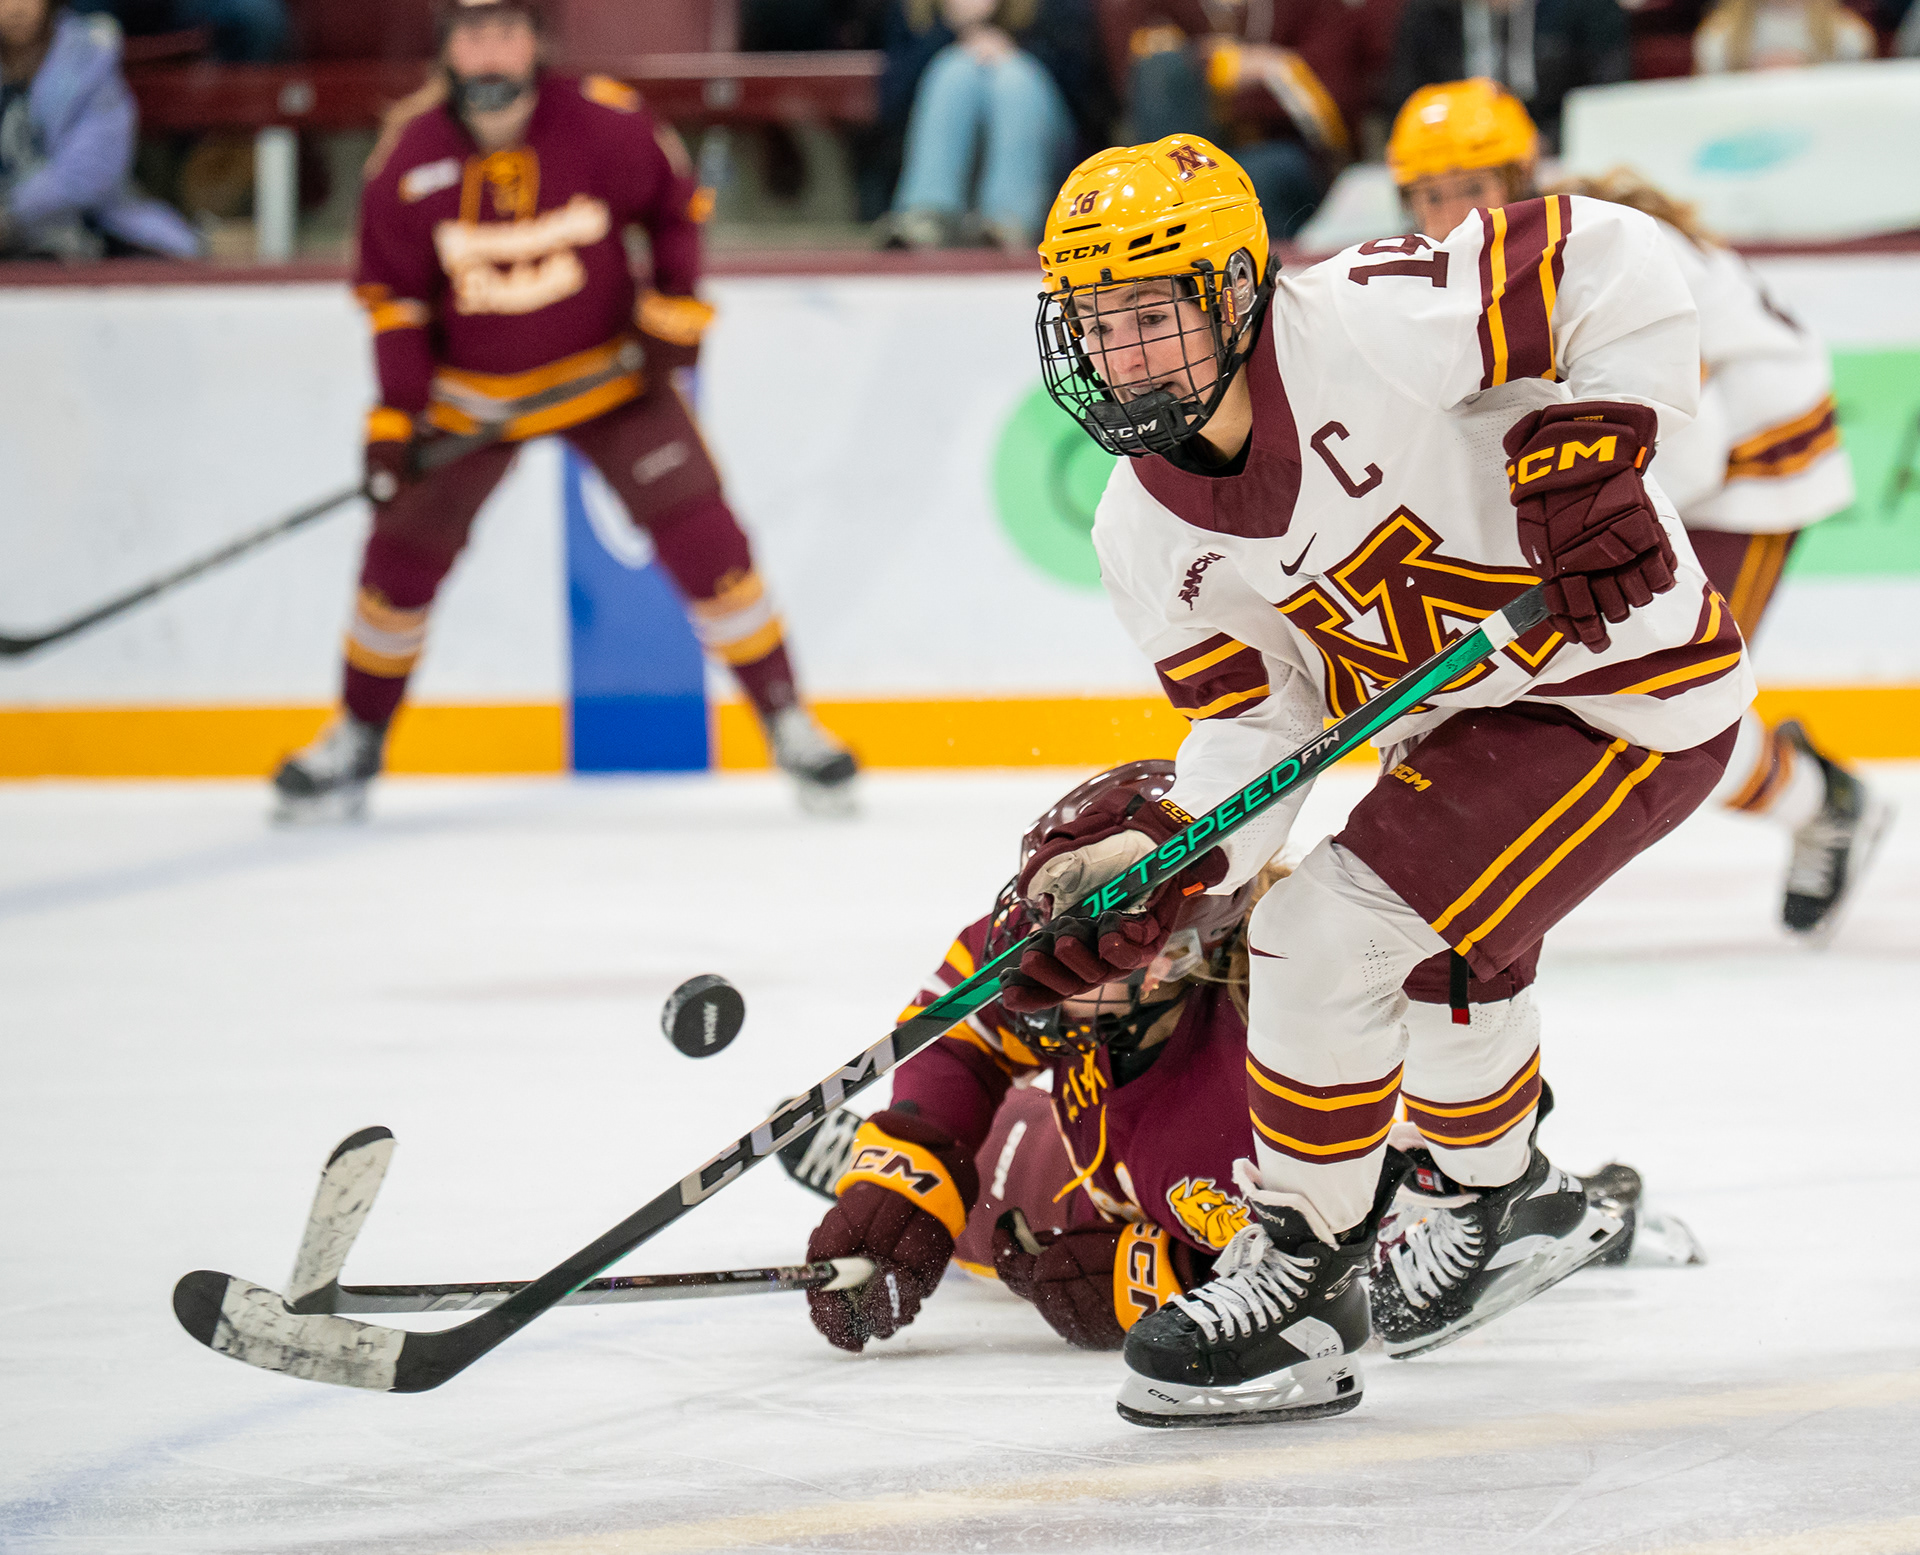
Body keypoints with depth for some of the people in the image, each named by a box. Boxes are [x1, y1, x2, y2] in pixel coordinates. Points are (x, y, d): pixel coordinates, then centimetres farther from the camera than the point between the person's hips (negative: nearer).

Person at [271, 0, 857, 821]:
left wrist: (673, 311, -7)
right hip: (472, 391, 1)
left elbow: (676, 204, 0)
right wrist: (396, 417, -13)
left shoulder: (606, 123, -19)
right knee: (405, 549, -1)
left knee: (700, 535, -10)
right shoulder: (411, 153, -16)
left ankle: (786, 717, 1)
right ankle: (357, 738, 18)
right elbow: (392, 292, -7)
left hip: (607, 374, -1)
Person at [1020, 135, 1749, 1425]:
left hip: (1627, 687, -9)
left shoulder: (1364, 330, -26)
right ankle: (1510, 1202, 55)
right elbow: (1255, 728, -2)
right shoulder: (1148, 535, -4)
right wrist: (1152, 863, -18)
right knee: (1435, 957, 27)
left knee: (1335, 940, -15)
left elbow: (1612, 262, -25)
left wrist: (1590, 443, -32)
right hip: (1465, 718, 9)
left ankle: (1298, 1284, 0)